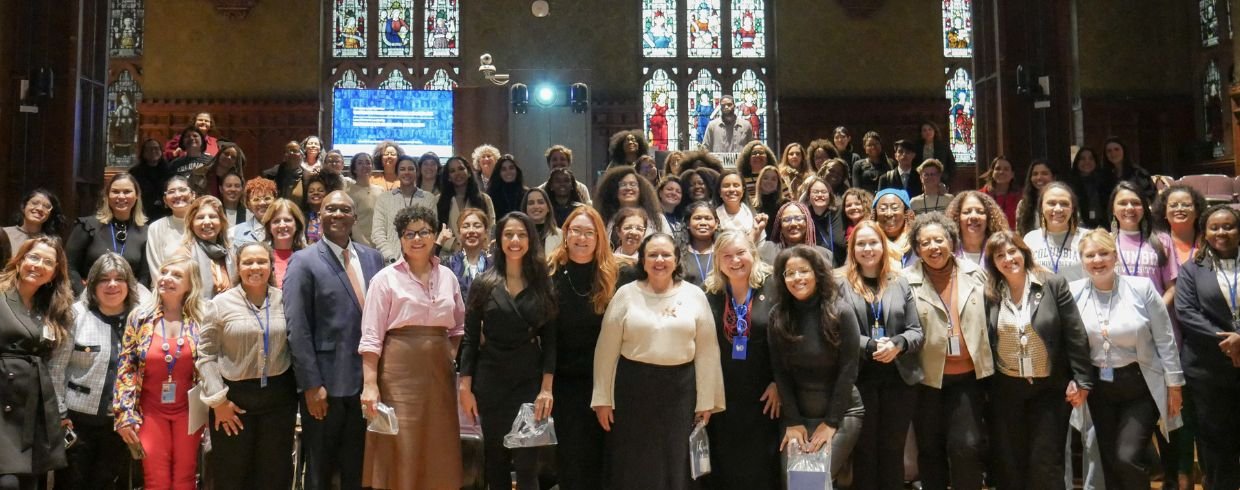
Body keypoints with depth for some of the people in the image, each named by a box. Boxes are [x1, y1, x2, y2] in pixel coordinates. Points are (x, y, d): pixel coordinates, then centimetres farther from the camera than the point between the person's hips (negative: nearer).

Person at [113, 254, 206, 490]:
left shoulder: (203, 318, -4)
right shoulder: (140, 316, -2)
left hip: (189, 410, -1)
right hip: (151, 411, 1)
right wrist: (125, 414, -5)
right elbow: (125, 369, 0)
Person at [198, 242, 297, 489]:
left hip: (278, 396, 1)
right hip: (234, 396, -1)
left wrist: (302, 387, -1)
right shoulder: (221, 303, -4)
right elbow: (206, 355, -3)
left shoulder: (284, 300, 1)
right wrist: (218, 400, -8)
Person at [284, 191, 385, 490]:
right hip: (326, 383, -4)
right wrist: (311, 384, -15)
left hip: (368, 381, 4)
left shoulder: (373, 258, 9)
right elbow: (297, 329, -10)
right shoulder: (304, 262, -5)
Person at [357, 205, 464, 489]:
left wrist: (452, 358, 4)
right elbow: (371, 336, -7)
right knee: (399, 452, -2)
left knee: (438, 453, 8)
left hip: (439, 372, 4)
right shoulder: (385, 278, -3)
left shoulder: (447, 277, 10)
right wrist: (370, 384, -14)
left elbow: (458, 327, 19)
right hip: (399, 372, -4)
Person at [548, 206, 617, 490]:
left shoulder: (612, 275, 0)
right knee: (568, 451, 4)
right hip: (563, 377, 0)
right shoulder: (551, 273, -1)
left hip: (600, 378, 0)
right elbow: (541, 328, -1)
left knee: (596, 450, 6)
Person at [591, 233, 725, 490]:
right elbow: (607, 349, 1)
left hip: (680, 388, 1)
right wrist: (602, 398, 0)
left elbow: (707, 351, 4)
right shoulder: (626, 294, -1)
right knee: (633, 467, 8)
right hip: (634, 387, -1)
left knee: (677, 466, 9)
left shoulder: (694, 296, 2)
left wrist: (706, 400, 2)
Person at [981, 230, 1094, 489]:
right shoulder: (989, 294, 0)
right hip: (1006, 389, 2)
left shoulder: (1054, 285, -6)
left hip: (1050, 387, -2)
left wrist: (1081, 379, -8)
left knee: (1046, 463, 3)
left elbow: (1075, 336, -6)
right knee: (1009, 461, 10)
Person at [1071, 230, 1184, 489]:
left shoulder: (1142, 287, -8)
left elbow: (1165, 339, -3)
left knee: (1127, 457, -13)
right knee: (1109, 461, 9)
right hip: (1098, 388, 3)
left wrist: (1174, 383, -2)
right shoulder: (1074, 292, -2)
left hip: (1140, 386, -3)